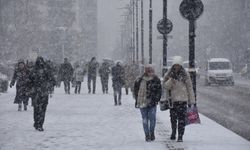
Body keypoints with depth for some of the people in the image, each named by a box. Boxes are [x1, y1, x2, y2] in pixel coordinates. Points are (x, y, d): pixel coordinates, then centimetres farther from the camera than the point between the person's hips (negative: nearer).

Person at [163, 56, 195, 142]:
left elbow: (190, 88, 3)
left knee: (181, 118, -8)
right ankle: (173, 132, 33)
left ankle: (180, 136, -5)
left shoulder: (185, 75, 0)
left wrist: (191, 100, 2)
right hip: (172, 99, 2)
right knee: (173, 118, 11)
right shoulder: (168, 75, 4)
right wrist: (170, 82, -20)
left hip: (183, 99, -2)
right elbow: (165, 86, 1)